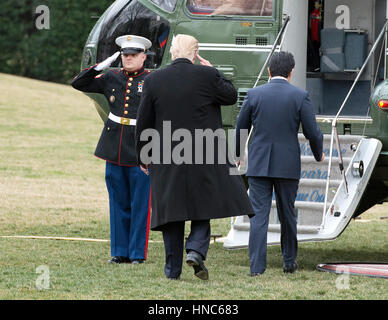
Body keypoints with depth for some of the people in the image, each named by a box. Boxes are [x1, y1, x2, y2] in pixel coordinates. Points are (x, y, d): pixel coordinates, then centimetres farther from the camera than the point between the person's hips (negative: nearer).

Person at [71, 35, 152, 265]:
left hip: (140, 151, -4)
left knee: (140, 205, 0)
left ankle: (138, 252, 7)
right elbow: (78, 84, 11)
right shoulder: (111, 78, 10)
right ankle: (120, 252, 16)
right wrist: (101, 66, -1)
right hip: (115, 150, 4)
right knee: (118, 204, 9)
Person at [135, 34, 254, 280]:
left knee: (171, 211, 8)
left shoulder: (154, 80, -1)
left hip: (167, 158, 1)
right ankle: (196, 249, -9)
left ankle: (173, 268, 10)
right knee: (203, 206, 13)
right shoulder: (207, 76, -8)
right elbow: (231, 96, 8)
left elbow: (144, 123, 3)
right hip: (204, 157, -1)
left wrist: (143, 156, 14)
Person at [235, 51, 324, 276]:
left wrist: (237, 154, 25)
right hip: (288, 165, 0)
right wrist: (318, 154, 17)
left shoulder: (254, 95, -1)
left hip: (259, 164, 0)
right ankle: (289, 261, 27)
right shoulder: (300, 96, -5)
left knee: (259, 215, -1)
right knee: (287, 214, 15)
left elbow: (240, 129, 7)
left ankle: (257, 266, -9)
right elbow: (313, 132, -3)